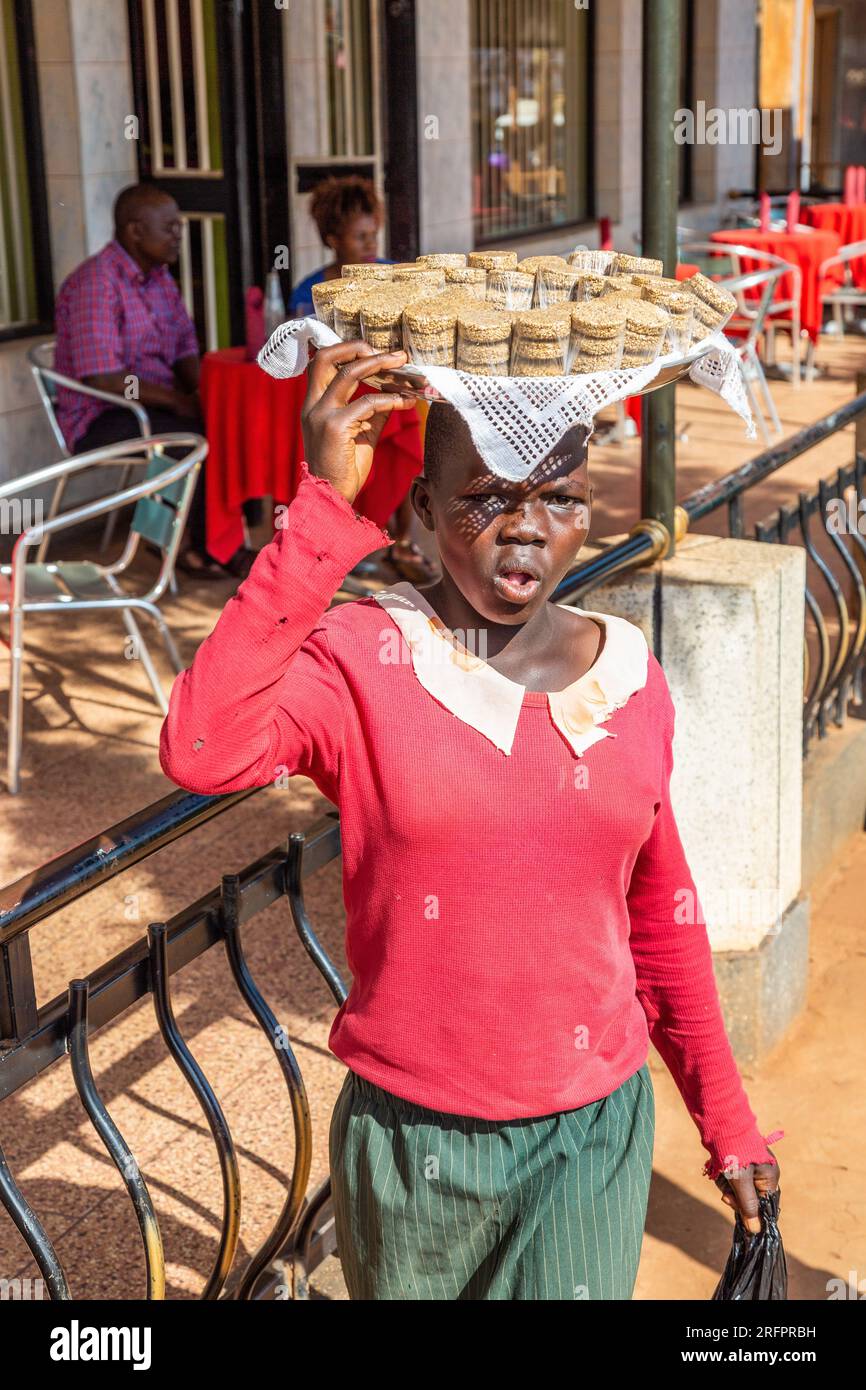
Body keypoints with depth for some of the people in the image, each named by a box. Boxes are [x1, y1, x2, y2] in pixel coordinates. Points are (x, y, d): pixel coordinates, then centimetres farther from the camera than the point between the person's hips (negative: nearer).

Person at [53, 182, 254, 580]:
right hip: (102, 419, -9)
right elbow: (102, 378, -27)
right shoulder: (95, 284, -20)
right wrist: (178, 402, -21)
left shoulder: (159, 276, 9)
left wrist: (199, 393, -8)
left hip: (157, 402, 9)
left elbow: (185, 345, 14)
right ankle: (211, 551, -7)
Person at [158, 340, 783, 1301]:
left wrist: (724, 1119, 12)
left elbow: (659, 914, 8)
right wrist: (325, 511, -35)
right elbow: (200, 754, -36)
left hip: (597, 1132, 2)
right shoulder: (362, 659, -15)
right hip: (412, 1139, -1)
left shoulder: (627, 675, -3)